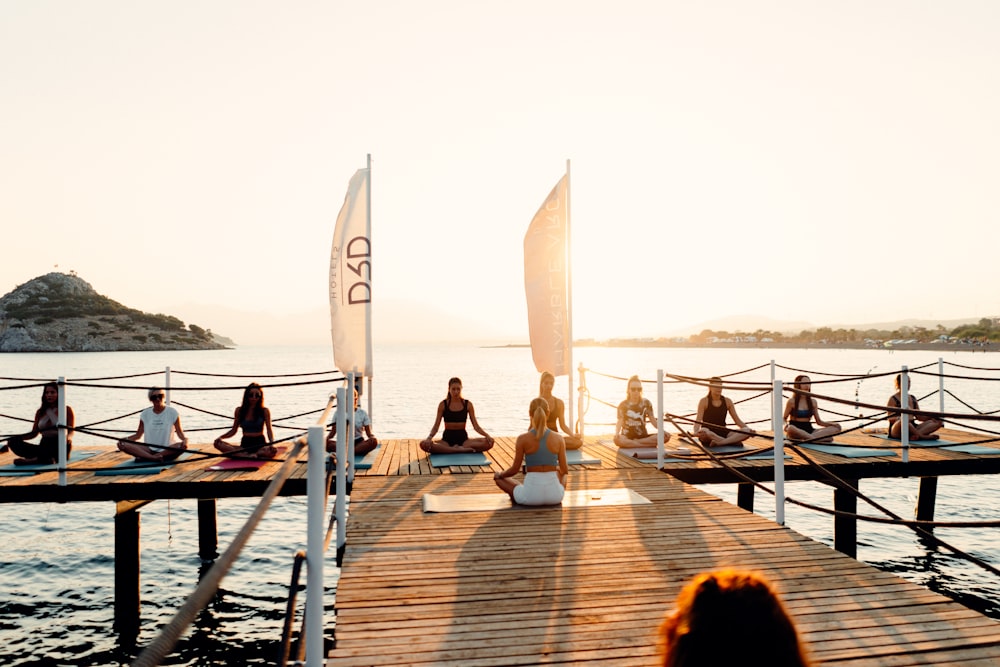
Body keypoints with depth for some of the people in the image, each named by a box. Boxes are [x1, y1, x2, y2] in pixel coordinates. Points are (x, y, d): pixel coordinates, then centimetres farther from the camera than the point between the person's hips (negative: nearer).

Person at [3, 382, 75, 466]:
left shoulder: (66, 410, 2)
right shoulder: (40, 412, 14)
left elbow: (71, 430, -5)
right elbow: (34, 433, 15)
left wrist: (69, 437, -28)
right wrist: (17, 437, -2)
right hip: (44, 447, 5)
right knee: (13, 441, -15)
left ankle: (35, 459, -30)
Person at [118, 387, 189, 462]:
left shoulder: (172, 413, 0)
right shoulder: (145, 414, 8)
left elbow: (180, 433, -2)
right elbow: (138, 435, 11)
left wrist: (185, 439, -24)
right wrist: (125, 438, -8)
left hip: (167, 450, -2)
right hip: (149, 449, 2)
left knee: (182, 445, -36)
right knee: (123, 444, -18)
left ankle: (144, 457, -31)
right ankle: (153, 458, -34)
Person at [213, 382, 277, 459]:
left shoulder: (264, 411, 1)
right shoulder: (239, 411, 8)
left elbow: (269, 430, -3)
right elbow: (233, 430, 14)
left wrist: (272, 443, -22)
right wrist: (221, 437, -5)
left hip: (260, 445, -3)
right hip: (245, 445, 3)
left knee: (273, 451, -38)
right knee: (218, 444, -23)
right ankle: (249, 456, -34)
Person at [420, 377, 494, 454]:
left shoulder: (468, 404, 2)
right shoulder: (443, 404, 0)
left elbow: (476, 426, 0)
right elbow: (436, 426, -1)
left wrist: (486, 435, -19)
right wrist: (429, 437, -22)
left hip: (463, 438, 1)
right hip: (447, 438, -1)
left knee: (489, 442, -26)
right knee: (424, 444, -32)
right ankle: (463, 450, -31)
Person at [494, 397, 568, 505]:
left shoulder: (523, 439, -10)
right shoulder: (559, 438, -5)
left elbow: (515, 469, -4)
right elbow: (565, 470, 2)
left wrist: (498, 475, 17)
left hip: (531, 495, -2)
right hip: (555, 495, 2)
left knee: (499, 478, 24)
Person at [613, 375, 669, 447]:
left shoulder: (646, 403, 7)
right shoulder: (623, 405, 1)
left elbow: (652, 420, 6)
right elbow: (620, 422, -8)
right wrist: (617, 433, -28)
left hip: (643, 436, 3)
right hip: (627, 437, -3)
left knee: (666, 436, -23)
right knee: (618, 440, -40)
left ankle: (634, 443, -20)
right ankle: (649, 444, -28)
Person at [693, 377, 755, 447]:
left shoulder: (727, 401, 8)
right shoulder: (704, 401, -4)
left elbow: (737, 419, 8)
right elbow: (698, 420, -14)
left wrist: (748, 429, -11)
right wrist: (696, 432, -35)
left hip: (723, 433, 4)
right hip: (708, 437, -4)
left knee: (747, 432, -21)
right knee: (704, 431, -42)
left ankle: (719, 443, -34)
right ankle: (732, 442, -31)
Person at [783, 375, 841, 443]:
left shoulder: (813, 402, 11)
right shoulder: (792, 401, -1)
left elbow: (819, 422, 14)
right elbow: (784, 419, 2)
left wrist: (833, 424, -3)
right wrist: (786, 425, -21)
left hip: (809, 431, 5)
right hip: (796, 432, -5)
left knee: (836, 428, -15)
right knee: (791, 428, -42)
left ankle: (809, 438, -33)